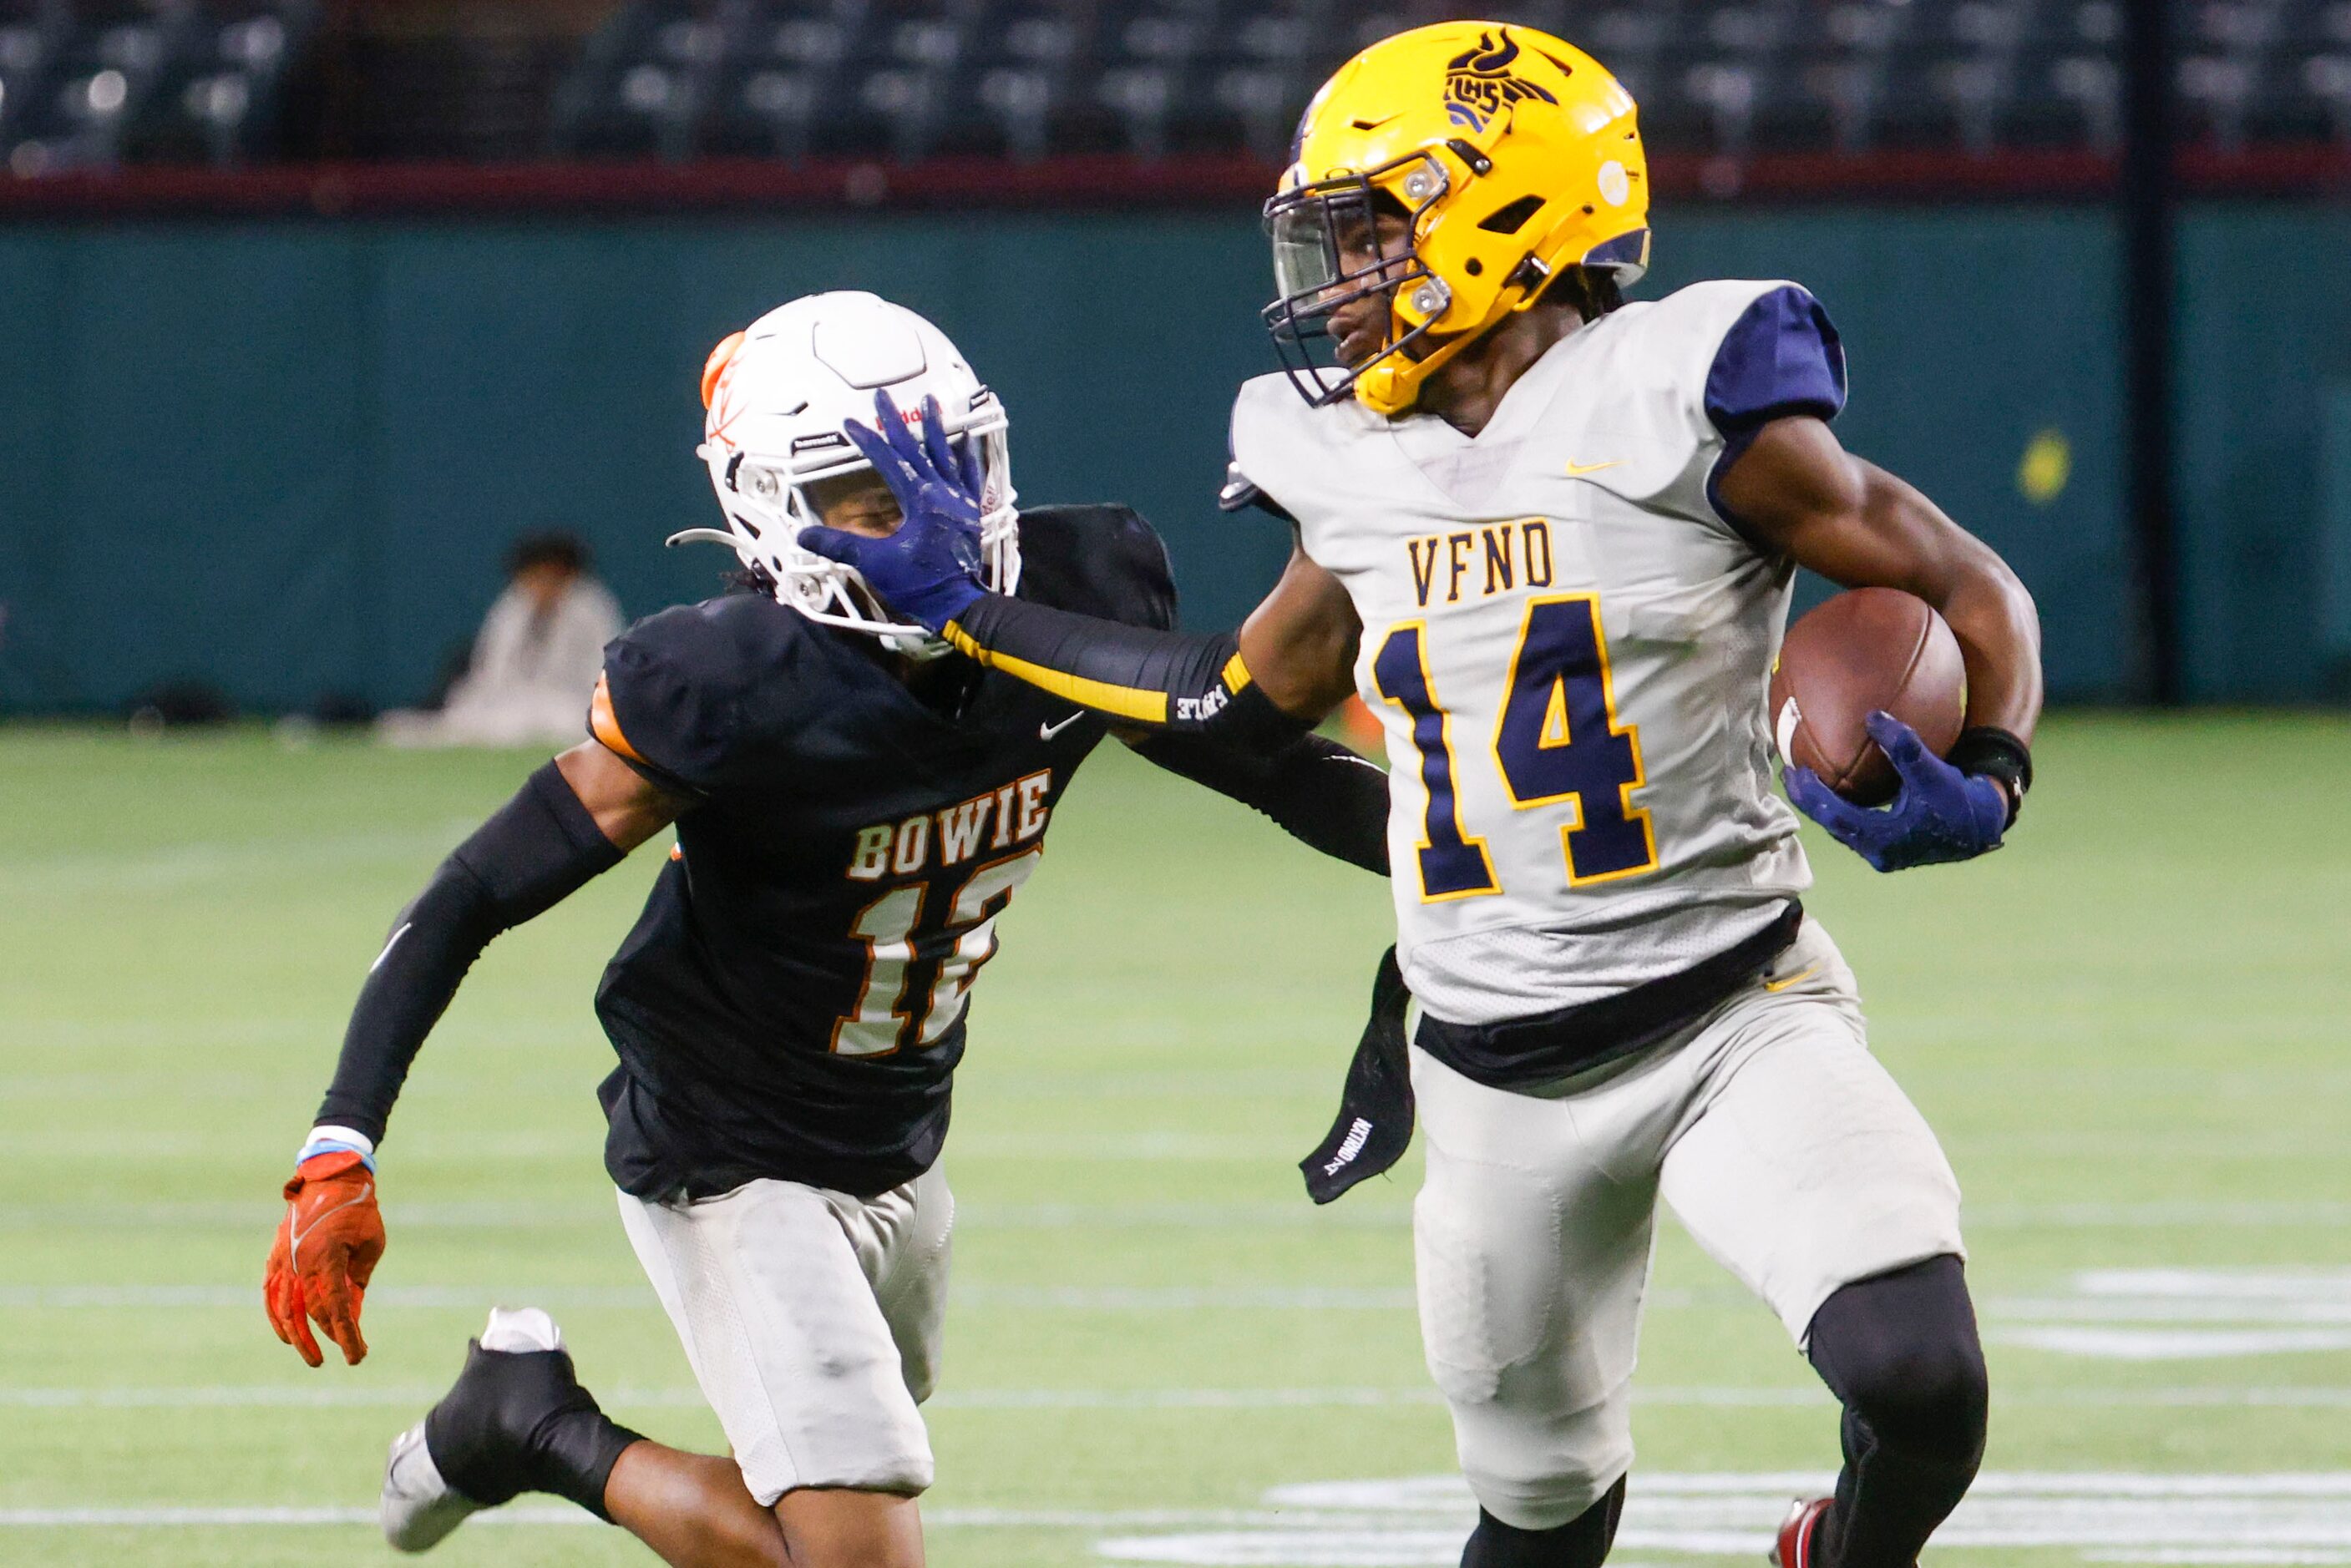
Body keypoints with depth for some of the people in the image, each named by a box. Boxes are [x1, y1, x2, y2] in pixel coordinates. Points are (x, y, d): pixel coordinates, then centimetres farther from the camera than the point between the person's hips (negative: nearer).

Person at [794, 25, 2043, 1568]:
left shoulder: (1676, 406, -13)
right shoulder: (1362, 470, 6)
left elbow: (1971, 591, -7)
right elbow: (1238, 699, 23)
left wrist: (1980, 790, -25)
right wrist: (966, 612, 23)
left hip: (1731, 1021, -5)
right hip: (1500, 1078, 5)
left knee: (1920, 1384, -24)